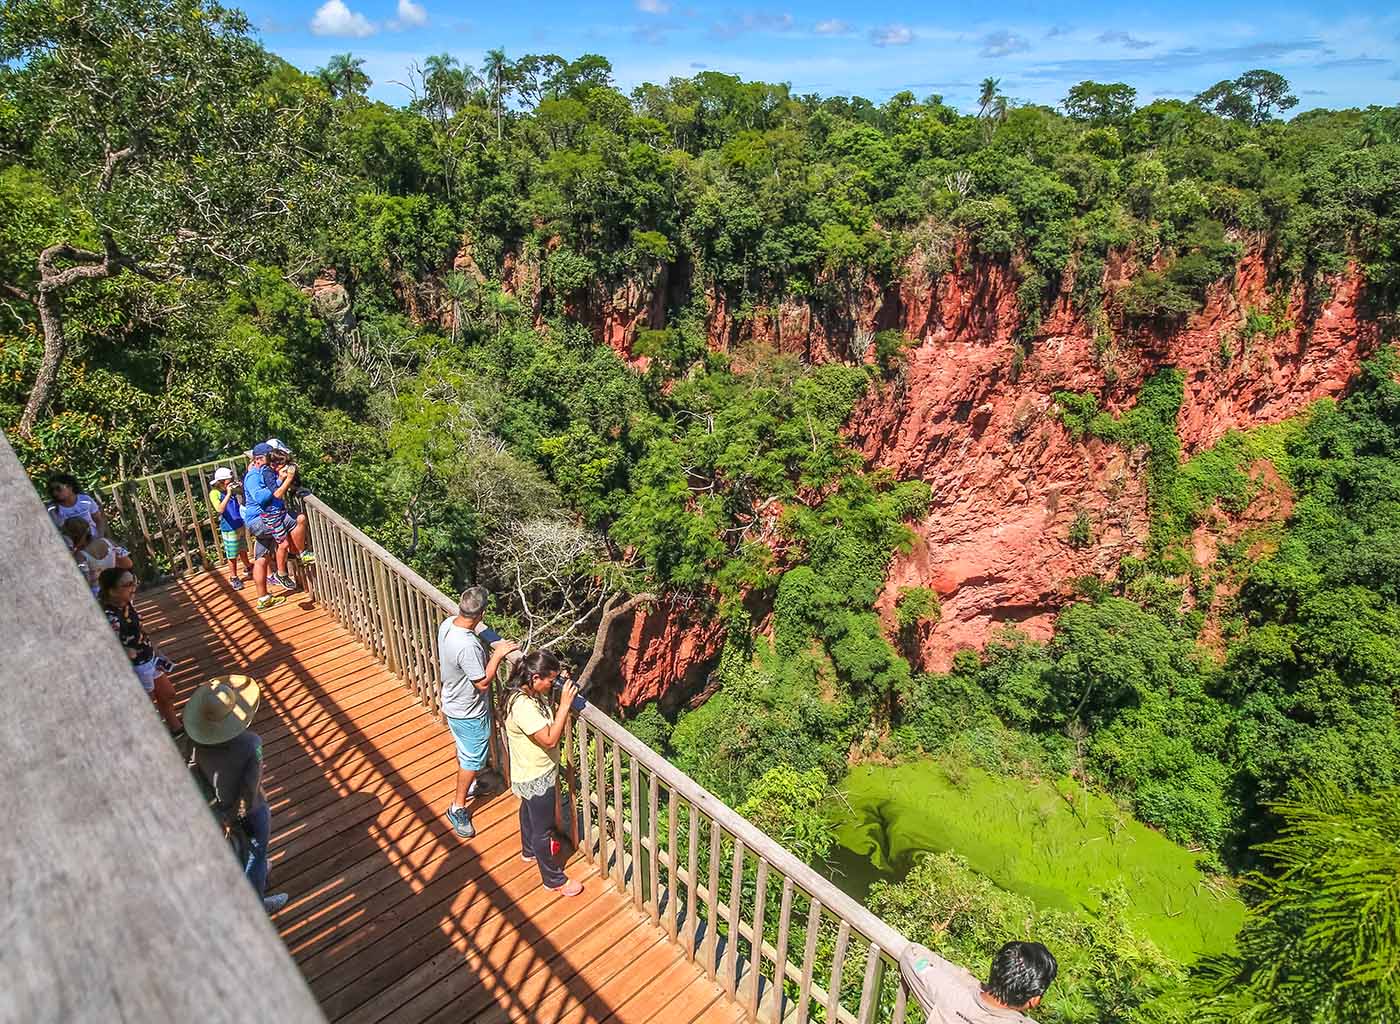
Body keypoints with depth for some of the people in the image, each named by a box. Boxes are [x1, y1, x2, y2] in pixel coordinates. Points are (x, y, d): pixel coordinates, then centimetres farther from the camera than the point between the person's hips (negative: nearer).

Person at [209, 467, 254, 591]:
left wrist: (241, 487, -7)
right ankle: (234, 579, 15)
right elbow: (220, 509, -27)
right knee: (232, 556, 3)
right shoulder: (215, 493, -15)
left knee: (243, 550, 23)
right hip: (228, 529, -6)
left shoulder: (232, 489, 2)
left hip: (240, 525, 6)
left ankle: (249, 568, 41)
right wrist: (228, 494, -31)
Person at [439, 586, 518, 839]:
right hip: (469, 713, -9)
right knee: (472, 760, 13)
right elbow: (483, 683, -28)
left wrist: (487, 652, 2)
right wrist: (497, 655, -22)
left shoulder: (447, 624, -12)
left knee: (463, 750, 31)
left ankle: (466, 785, 53)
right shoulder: (468, 646, -39)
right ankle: (458, 808, 28)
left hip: (452, 703, 9)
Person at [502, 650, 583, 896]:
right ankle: (553, 879, 30)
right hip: (536, 779, -10)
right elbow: (550, 739, -34)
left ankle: (529, 851, 58)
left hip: (533, 774, 10)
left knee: (529, 812, 33)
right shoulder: (522, 706, -37)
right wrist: (564, 705, -34)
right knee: (542, 828, 11)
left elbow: (548, 726, 6)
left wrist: (561, 706, -6)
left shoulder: (528, 694, -7)